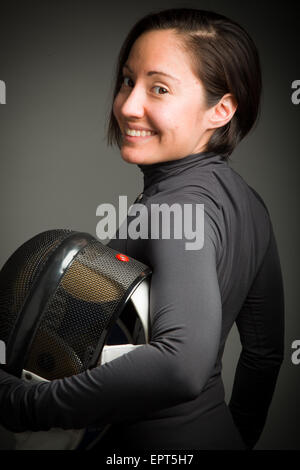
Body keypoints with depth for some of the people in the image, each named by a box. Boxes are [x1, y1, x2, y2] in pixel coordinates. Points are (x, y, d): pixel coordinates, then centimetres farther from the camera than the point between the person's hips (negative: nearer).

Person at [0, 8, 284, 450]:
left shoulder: (179, 205, -25)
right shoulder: (246, 200, 0)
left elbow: (182, 363, -40)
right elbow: (265, 353, 7)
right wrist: (239, 434, 19)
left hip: (161, 444, -7)